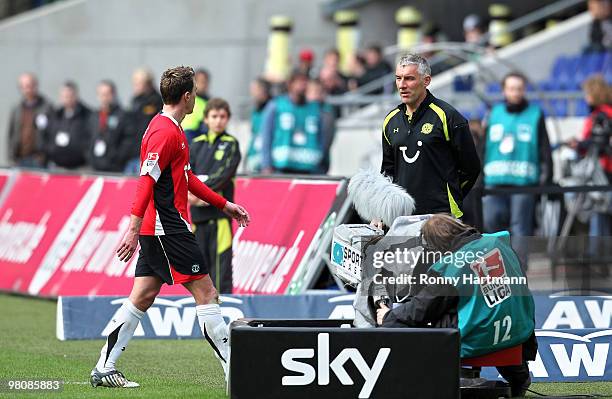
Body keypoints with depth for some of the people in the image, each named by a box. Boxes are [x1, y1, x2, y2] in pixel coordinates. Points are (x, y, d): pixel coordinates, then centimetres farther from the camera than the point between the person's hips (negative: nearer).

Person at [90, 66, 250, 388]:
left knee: (142, 297, 9)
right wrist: (134, 230, -26)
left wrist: (224, 204, 28)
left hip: (156, 229, 10)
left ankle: (104, 369, 9)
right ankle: (234, 371, -5)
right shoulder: (166, 132, -15)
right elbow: (146, 181, -22)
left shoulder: (170, 128, 17)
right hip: (167, 227, -10)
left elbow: (185, 177, 27)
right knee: (205, 292, -6)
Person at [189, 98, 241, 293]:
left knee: (220, 258, -8)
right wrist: (191, 192, -13)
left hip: (220, 210, -4)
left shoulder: (231, 144, 3)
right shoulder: (197, 144, 14)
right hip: (197, 211, 4)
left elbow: (224, 174, -9)